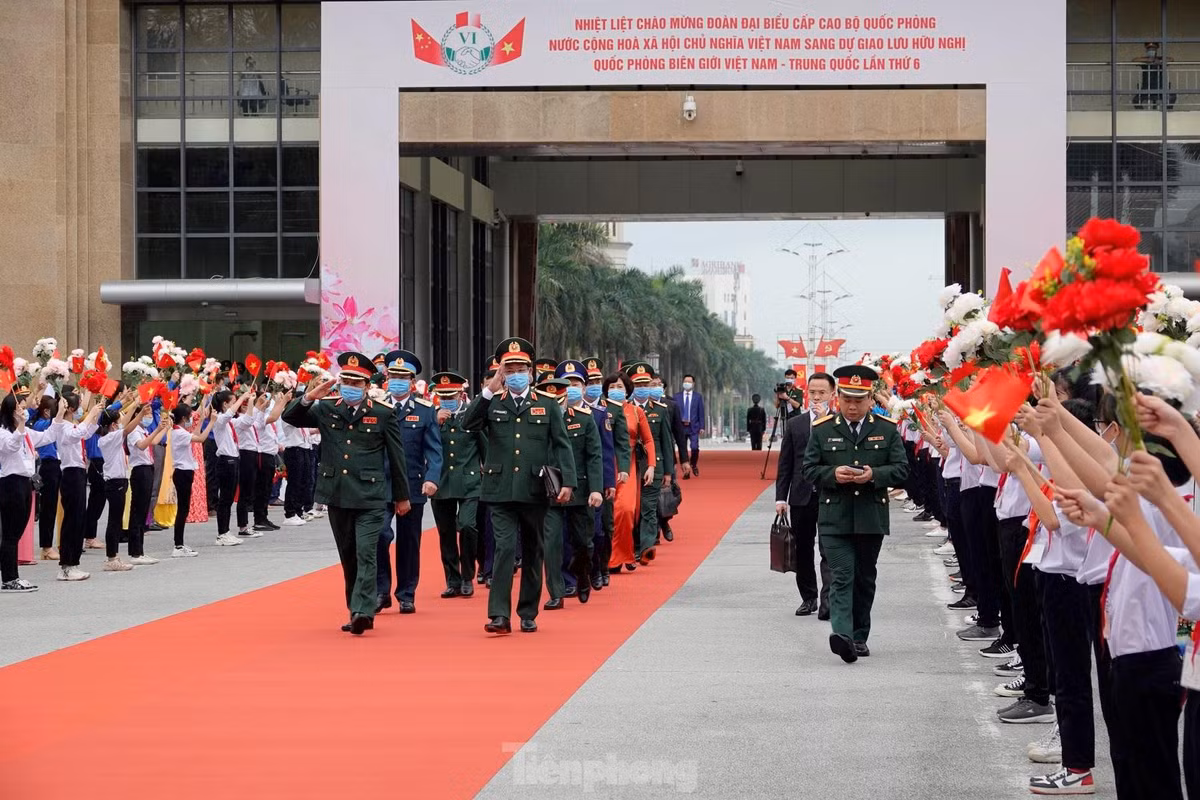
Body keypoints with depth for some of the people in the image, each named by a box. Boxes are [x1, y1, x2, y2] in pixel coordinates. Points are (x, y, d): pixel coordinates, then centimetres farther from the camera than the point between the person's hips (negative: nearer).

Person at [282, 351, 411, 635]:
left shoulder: (382, 414, -1)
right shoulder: (326, 409, 7)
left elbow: (396, 457, 4)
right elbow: (290, 418, 4)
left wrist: (402, 496, 7)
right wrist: (309, 398, -15)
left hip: (369, 497, -4)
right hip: (337, 495, 4)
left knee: (366, 553, -13)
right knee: (348, 557, 12)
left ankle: (363, 611, -17)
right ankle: (356, 611, 21)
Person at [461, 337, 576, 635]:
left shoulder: (548, 406, 9)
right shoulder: (492, 405, 8)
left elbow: (562, 446, 6)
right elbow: (467, 423, -9)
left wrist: (568, 482, -6)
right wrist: (488, 392, -15)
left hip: (534, 491, 1)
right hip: (501, 491, -1)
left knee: (532, 553, 9)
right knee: (505, 548, -12)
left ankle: (528, 614, 20)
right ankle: (499, 615, -14)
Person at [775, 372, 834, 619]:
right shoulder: (795, 424, 9)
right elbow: (785, 464, 9)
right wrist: (780, 497, 3)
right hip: (801, 497, 3)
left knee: (829, 551, -9)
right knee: (803, 551, 10)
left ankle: (827, 601, -12)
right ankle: (808, 598, 22)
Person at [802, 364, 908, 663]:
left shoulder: (887, 429, 4)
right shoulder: (822, 430, 3)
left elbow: (901, 469, 2)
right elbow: (810, 469, 4)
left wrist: (874, 475, -16)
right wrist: (833, 474, -16)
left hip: (872, 518, 2)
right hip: (835, 518, -2)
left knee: (865, 579, 11)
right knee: (842, 577, -11)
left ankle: (859, 636, 21)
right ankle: (842, 634, -23)